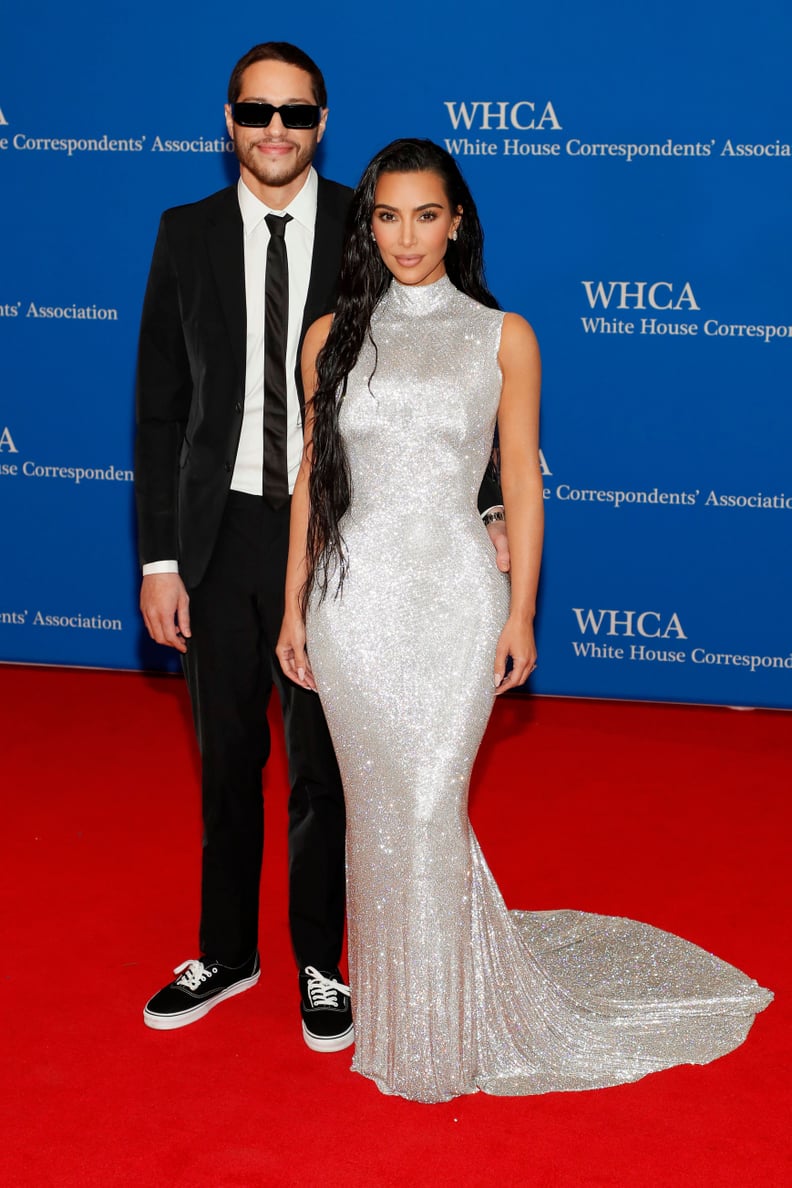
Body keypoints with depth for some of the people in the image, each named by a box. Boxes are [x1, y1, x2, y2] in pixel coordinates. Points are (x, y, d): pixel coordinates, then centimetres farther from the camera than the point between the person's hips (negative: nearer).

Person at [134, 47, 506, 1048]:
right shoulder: (187, 235, 1)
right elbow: (160, 408, 2)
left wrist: (486, 507, -15)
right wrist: (158, 558, -2)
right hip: (220, 534, 2)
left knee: (322, 766, 11)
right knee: (226, 761, 16)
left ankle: (318, 965, 30)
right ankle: (225, 954, 35)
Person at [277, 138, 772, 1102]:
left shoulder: (501, 337, 2)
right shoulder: (333, 337, 8)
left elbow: (521, 480, 2)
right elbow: (311, 476, 10)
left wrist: (520, 614, -1)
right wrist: (294, 605, 8)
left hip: (452, 598, -2)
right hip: (352, 597, 2)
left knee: (428, 809, -5)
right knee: (377, 809, 8)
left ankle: (445, 1027, 12)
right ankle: (389, 1008, 24)